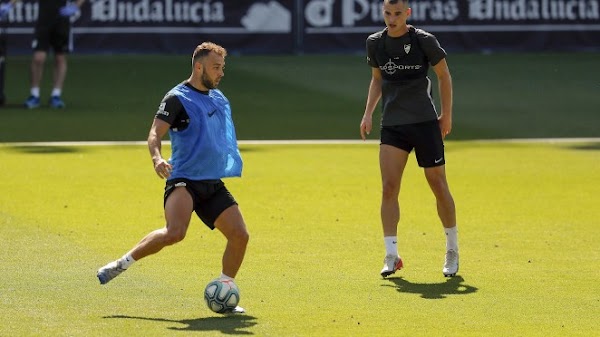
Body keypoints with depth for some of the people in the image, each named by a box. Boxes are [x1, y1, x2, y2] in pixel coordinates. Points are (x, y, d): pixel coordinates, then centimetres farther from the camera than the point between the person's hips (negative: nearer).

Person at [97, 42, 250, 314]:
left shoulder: (219, 98, 16)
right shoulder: (177, 98, -7)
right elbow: (155, 133, -15)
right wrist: (157, 158, -34)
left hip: (213, 184, 7)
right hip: (184, 181, -7)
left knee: (240, 235, -4)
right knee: (175, 232, -28)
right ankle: (121, 264, -11)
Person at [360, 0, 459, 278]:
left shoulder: (424, 41, -7)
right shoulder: (375, 43, 4)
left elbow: (444, 75, 3)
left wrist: (446, 114, 2)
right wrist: (368, 113, 7)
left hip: (425, 122, -3)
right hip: (392, 125, 3)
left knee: (438, 185, 2)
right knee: (389, 187, -9)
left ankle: (452, 250, 19)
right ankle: (391, 256, -7)